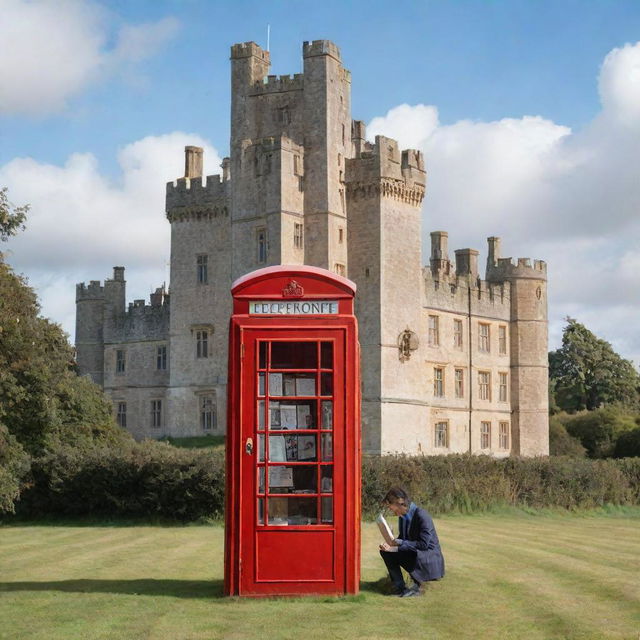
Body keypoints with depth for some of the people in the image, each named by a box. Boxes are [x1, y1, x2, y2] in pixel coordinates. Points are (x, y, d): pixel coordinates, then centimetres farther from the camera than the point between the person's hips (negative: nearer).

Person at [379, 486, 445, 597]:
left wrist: (400, 543, -25)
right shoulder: (403, 516, 2)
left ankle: (417, 585, -9)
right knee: (386, 552, -2)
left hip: (431, 557, -8)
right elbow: (402, 539, 10)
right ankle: (399, 588, -4)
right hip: (412, 553, 8)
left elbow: (423, 544, -27)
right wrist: (392, 545, -12)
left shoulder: (422, 516, -23)